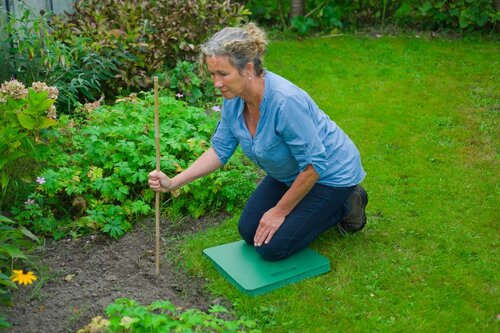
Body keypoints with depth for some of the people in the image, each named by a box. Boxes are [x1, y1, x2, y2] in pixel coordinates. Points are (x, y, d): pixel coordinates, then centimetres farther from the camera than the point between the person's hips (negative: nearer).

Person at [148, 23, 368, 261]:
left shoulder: (285, 101, -37)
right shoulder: (233, 99, -13)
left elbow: (314, 165, -29)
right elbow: (220, 149, -3)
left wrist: (280, 211, -18)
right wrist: (173, 183, -13)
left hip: (329, 173, -7)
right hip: (290, 173, 8)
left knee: (272, 247, -9)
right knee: (249, 231, 6)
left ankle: (345, 205, 7)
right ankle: (312, 210, 21)